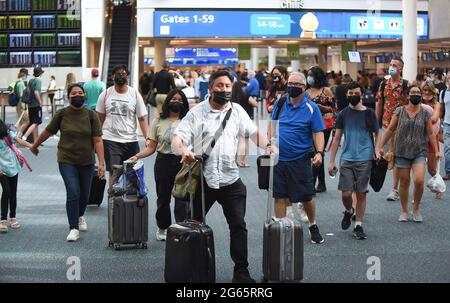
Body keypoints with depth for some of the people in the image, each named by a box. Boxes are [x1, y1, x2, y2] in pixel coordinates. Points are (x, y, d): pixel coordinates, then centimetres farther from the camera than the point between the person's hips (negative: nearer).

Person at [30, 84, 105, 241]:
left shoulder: (91, 115, -5)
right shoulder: (62, 114, -5)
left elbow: (98, 141, -7)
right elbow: (48, 132, 9)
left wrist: (101, 163, -13)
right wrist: (35, 146, 20)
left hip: (87, 162, 2)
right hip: (67, 161, -1)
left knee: (84, 195, 12)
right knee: (73, 193, -13)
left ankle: (80, 216, 43)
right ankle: (73, 228, -4)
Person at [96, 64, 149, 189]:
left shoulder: (135, 94, 1)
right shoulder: (105, 94, 3)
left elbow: (142, 118, 0)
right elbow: (100, 118, 8)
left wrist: (148, 138, -11)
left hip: (131, 140, 1)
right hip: (110, 140, -1)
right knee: (113, 172, -7)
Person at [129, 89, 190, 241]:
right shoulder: (158, 122, 8)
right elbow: (151, 147, 5)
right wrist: (137, 156, -10)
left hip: (182, 162, -2)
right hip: (164, 162, 2)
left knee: (182, 198, -9)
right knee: (163, 197, 13)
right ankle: (162, 228, 30)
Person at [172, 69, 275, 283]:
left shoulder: (237, 111, 8)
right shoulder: (197, 113, -1)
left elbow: (253, 132, 6)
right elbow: (177, 137, -9)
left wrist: (268, 145, -14)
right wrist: (183, 150, -31)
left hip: (230, 179, 2)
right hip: (201, 179, -1)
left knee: (238, 225, 0)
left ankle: (241, 272, 8)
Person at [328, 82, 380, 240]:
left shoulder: (369, 113, 3)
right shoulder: (343, 114, 6)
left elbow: (377, 134, 9)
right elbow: (337, 138, 9)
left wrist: (377, 151, -9)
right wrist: (332, 161, 4)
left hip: (365, 160, -1)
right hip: (347, 159, 1)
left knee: (361, 194, 2)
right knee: (346, 193, -3)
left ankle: (358, 226, 12)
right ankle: (349, 211, 29)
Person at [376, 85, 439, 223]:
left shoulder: (425, 113, 1)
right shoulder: (399, 111, 0)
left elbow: (430, 133, 6)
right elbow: (390, 130, 6)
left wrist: (436, 151, 0)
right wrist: (380, 146, 4)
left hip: (419, 152, 0)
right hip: (402, 152, 0)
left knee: (419, 180, -16)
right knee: (404, 182, 6)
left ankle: (416, 209, 7)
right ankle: (404, 212, 21)